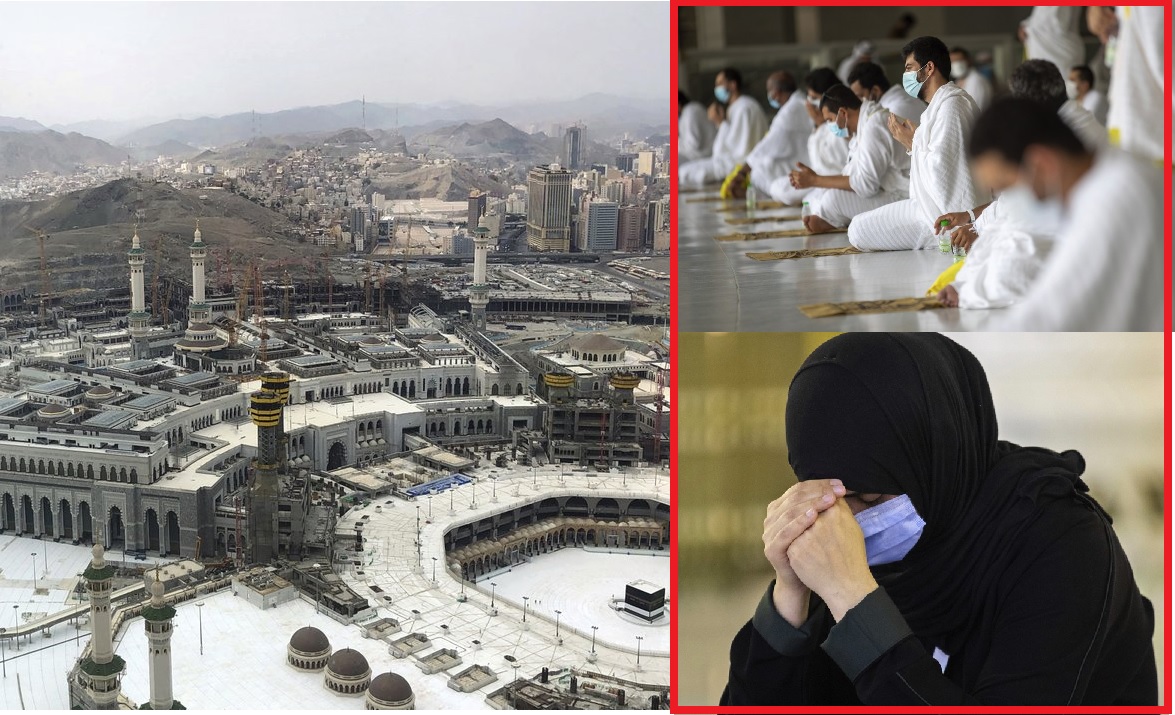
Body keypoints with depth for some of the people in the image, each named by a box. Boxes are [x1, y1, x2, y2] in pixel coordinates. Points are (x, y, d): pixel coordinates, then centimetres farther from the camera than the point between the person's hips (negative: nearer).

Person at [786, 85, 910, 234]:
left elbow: (866, 184, -27)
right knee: (815, 196, 8)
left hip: (900, 197, -10)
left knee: (836, 198, -27)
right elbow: (854, 174, 12)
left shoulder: (873, 127, -21)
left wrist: (815, 180, -20)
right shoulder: (863, 124, 11)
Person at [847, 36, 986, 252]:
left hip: (947, 215, -11)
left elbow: (938, 169, -25)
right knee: (859, 227, 18)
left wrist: (912, 143, -9)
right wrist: (911, 142, 8)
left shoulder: (950, 105, -18)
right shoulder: (942, 103, 17)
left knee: (859, 230, -13)